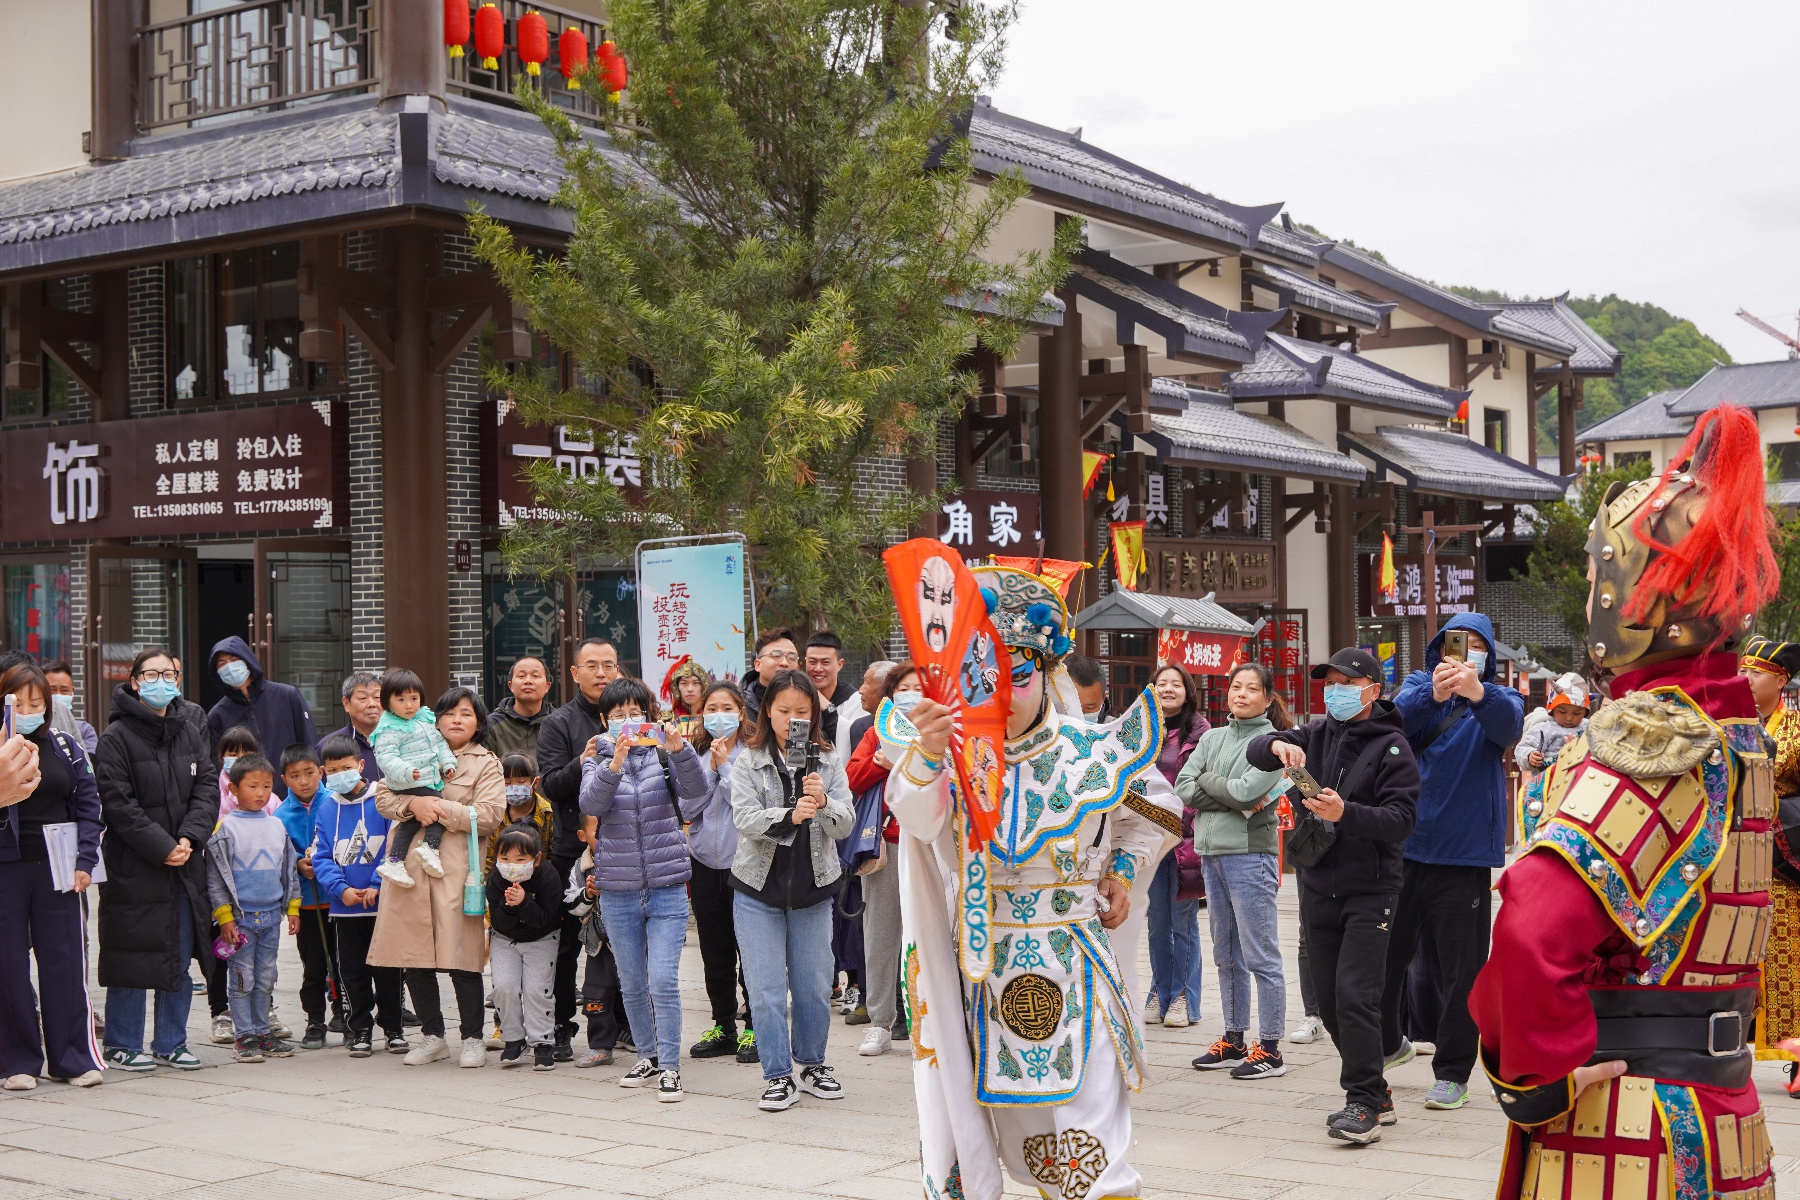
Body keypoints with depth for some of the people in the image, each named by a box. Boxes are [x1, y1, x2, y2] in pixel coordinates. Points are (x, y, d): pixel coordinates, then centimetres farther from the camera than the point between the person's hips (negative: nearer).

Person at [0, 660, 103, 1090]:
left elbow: (89, 805, 9)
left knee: (64, 962, 3)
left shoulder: (67, 747, 8)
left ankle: (71, 1057, 10)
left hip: (57, 870, 2)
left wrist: (84, 860, 0)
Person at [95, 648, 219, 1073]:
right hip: (132, 866, -5)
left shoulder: (190, 733, 12)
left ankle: (171, 1042, 18)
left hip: (185, 864, 5)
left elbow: (208, 789, 5)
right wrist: (161, 847, -16)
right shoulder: (116, 737, -6)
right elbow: (117, 802, -12)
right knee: (132, 957, 0)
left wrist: (189, 838, -10)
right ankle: (123, 1044, 12)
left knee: (180, 956, 9)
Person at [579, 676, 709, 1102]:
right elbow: (591, 803, -17)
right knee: (632, 984, 12)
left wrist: (679, 749, -34)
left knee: (664, 981, -9)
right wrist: (614, 764, -34)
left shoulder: (662, 752, 2)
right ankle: (648, 1056, 28)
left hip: (666, 887, -2)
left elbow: (697, 788, -16)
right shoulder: (598, 759, 4)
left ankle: (670, 1066, 0)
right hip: (618, 890, 2)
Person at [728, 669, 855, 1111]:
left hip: (812, 889, 2)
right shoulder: (748, 761, -3)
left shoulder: (827, 760, 2)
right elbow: (745, 820, -15)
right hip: (759, 889, -1)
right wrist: (790, 815, -32)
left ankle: (813, 1064, 27)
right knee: (766, 988, -1)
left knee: (815, 985, 9)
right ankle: (778, 1075, 10)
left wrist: (823, 803, -27)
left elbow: (845, 824, -6)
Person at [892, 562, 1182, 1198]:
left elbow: (1157, 810, 17)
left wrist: (1123, 870, 6)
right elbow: (915, 815, -31)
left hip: (1075, 963, 0)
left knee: (1083, 1117, -2)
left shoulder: (1089, 750, -2)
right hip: (982, 963, 0)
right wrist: (927, 757, -49)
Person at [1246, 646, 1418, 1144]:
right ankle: (1376, 1096, 21)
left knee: (1355, 995, -15)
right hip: (1319, 886, 6)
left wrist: (1345, 813, -30)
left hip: (1369, 891, -6)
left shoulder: (1391, 745, -7)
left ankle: (1363, 1103, -8)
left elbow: (1401, 818, -15)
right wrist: (1277, 746, -22)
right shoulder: (1319, 733, 10)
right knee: (1329, 1000, 9)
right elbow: (1254, 752, 1)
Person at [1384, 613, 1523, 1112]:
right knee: (1386, 953, 13)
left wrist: (1477, 694, -41)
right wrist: (1432, 694, -36)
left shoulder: (1498, 699, 4)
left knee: (1462, 968, 1)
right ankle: (1387, 1042, 37)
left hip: (1464, 854, -2)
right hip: (1405, 846, 2)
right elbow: (1398, 718, -15)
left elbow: (1508, 725, -21)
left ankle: (1452, 1072, 13)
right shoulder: (1418, 686, 7)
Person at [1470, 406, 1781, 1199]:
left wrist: (1535, 1081, -20)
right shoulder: (1741, 742, 8)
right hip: (1721, 1115, 8)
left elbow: (1536, 930, -34)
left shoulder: (1643, 753, -19)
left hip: (1623, 1134, -8)